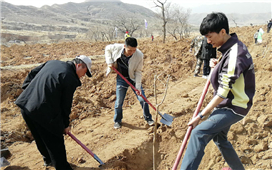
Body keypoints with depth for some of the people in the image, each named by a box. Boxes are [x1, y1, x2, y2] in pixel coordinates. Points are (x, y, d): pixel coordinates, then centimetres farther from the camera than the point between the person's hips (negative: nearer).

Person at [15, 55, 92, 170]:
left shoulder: (53, 62, 12)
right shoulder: (71, 78, -12)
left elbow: (31, 74, 20)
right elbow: (66, 104, -6)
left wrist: (28, 90, 26)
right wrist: (65, 124, 6)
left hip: (25, 105, 9)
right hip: (43, 113, -9)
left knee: (40, 138, 27)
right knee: (56, 143, 6)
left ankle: (48, 159, 50)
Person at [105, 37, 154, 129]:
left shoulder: (139, 55, -25)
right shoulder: (117, 48, -23)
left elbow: (138, 72, -15)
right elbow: (107, 49, 1)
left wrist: (138, 86, -21)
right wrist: (109, 61, -12)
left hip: (133, 79, 0)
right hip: (121, 79, 1)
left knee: (143, 99, -1)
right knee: (119, 101, 3)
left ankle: (148, 118, 22)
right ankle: (117, 121, 26)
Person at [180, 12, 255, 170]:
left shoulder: (235, 54, -27)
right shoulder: (231, 46, 2)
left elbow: (222, 93, -27)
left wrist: (200, 115, -24)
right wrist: (217, 66, -3)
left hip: (234, 107, -10)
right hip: (225, 104, 10)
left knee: (199, 133, -25)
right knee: (219, 137, 25)